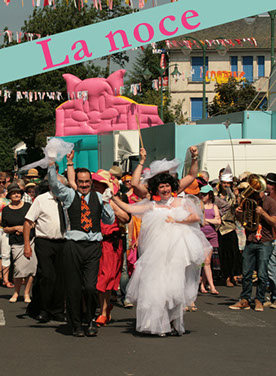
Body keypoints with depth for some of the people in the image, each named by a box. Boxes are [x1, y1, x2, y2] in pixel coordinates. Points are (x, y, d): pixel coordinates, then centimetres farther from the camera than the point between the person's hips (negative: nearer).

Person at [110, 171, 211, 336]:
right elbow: (129, 208, 10)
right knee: (157, 285, -7)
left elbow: (196, 217, 4)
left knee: (176, 285, -6)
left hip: (178, 250, -1)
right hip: (158, 251, 1)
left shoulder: (182, 202, 14)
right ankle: (159, 324, 0)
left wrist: (176, 221, -3)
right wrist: (114, 198, 5)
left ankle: (175, 324, 3)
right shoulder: (152, 206, 14)